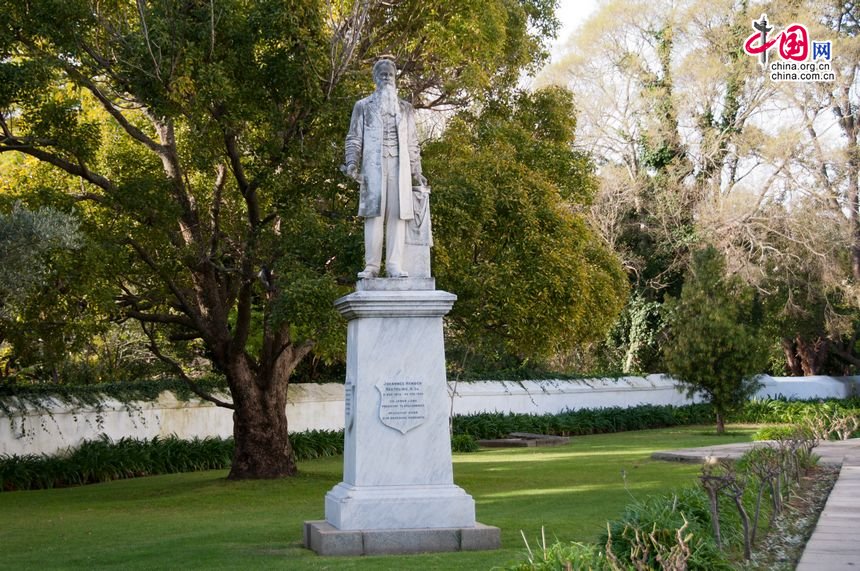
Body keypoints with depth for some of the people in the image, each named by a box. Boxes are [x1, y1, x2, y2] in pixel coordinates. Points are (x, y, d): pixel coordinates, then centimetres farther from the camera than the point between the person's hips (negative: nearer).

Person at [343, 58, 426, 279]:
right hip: (373, 164, -2)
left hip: (399, 165, 2)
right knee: (374, 213, -8)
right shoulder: (363, 106, 14)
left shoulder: (405, 109, 20)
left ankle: (395, 265, -9)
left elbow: (412, 142, 19)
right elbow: (354, 137, 9)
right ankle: (371, 265, -10)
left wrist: (416, 171, 13)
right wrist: (351, 162, -6)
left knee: (397, 214, -7)